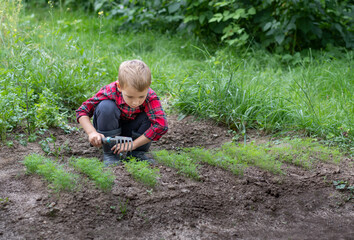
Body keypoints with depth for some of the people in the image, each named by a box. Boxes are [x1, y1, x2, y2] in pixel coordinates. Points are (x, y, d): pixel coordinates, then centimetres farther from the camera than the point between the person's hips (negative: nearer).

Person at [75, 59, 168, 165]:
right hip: (108, 129, -1)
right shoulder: (110, 92, -32)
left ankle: (137, 152, -7)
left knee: (152, 115, -27)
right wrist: (92, 132, -40)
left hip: (130, 131, 1)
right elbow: (82, 111, -23)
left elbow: (161, 125, -41)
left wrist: (133, 144, -39)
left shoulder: (150, 97, -31)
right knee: (106, 106, -32)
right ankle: (109, 153, -18)